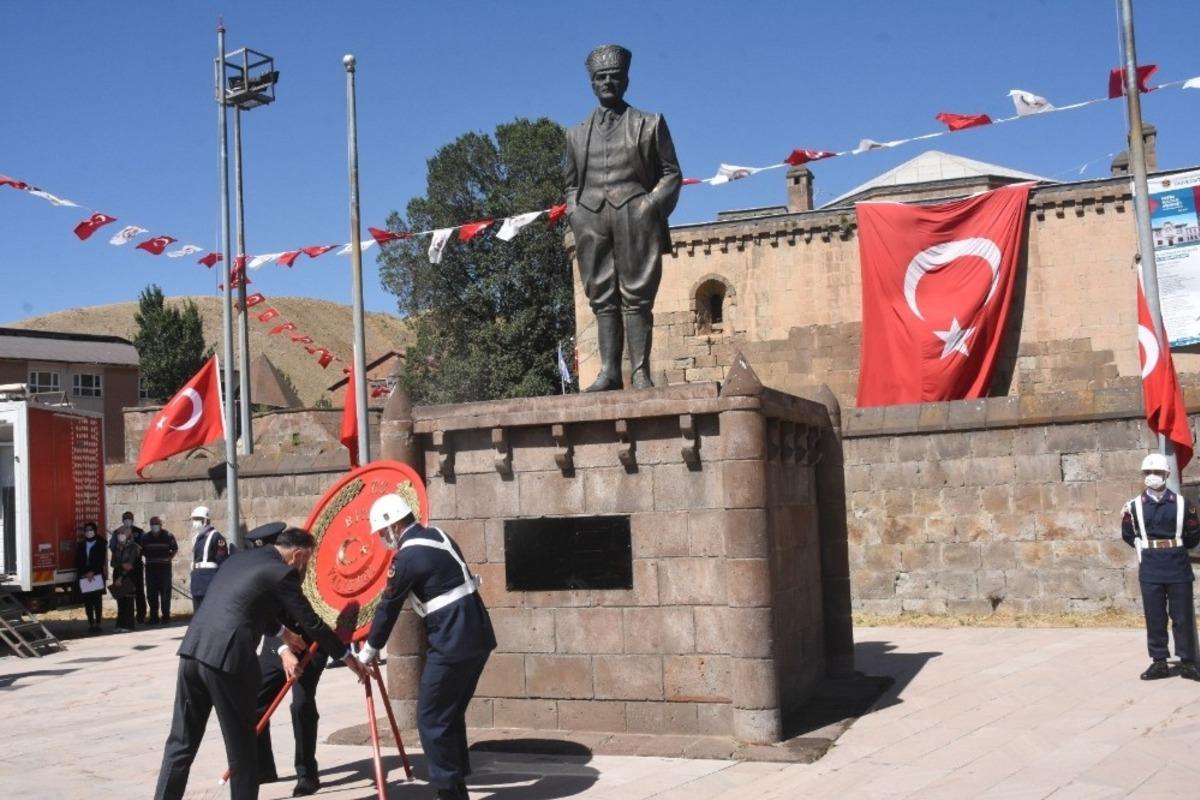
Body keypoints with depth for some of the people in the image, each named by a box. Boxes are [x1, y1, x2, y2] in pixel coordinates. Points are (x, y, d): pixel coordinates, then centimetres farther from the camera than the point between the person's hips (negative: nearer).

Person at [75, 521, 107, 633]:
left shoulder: (100, 544, 4)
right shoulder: (80, 545, 13)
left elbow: (101, 561, -4)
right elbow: (77, 562, 7)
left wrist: (93, 572, -13)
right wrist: (84, 574, -6)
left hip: (97, 576, -3)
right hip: (84, 577, 3)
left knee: (97, 600, -7)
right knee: (87, 601, 2)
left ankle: (98, 624, -6)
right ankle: (91, 624, 6)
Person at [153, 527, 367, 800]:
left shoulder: (241, 558, 22)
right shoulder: (282, 573, -1)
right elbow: (311, 623, 4)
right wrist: (347, 655, 15)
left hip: (192, 651, 7)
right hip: (227, 659, -7)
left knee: (181, 742, 13)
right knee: (241, 746, 7)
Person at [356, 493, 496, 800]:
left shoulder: (407, 557, -13)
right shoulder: (437, 536, 13)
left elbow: (388, 607, -3)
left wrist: (369, 650, 9)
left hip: (453, 644, -9)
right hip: (477, 637, 9)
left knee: (431, 720, 0)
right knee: (450, 716, 17)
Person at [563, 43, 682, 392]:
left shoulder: (650, 124, 15)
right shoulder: (577, 133, 23)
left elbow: (671, 173, 10)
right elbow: (571, 183, 25)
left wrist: (652, 206, -6)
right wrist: (574, 212, 7)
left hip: (634, 215, -3)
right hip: (591, 219, 3)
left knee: (636, 296, -7)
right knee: (602, 298, -2)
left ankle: (640, 372, -9)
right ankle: (609, 372, -4)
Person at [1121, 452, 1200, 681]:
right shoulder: (1134, 507, 1)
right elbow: (1128, 535, 13)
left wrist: (1175, 549, 9)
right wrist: (1147, 549, 9)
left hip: (1178, 566, -1)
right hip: (1150, 568, 1)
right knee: (1154, 617, 4)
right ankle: (1159, 662, 12)